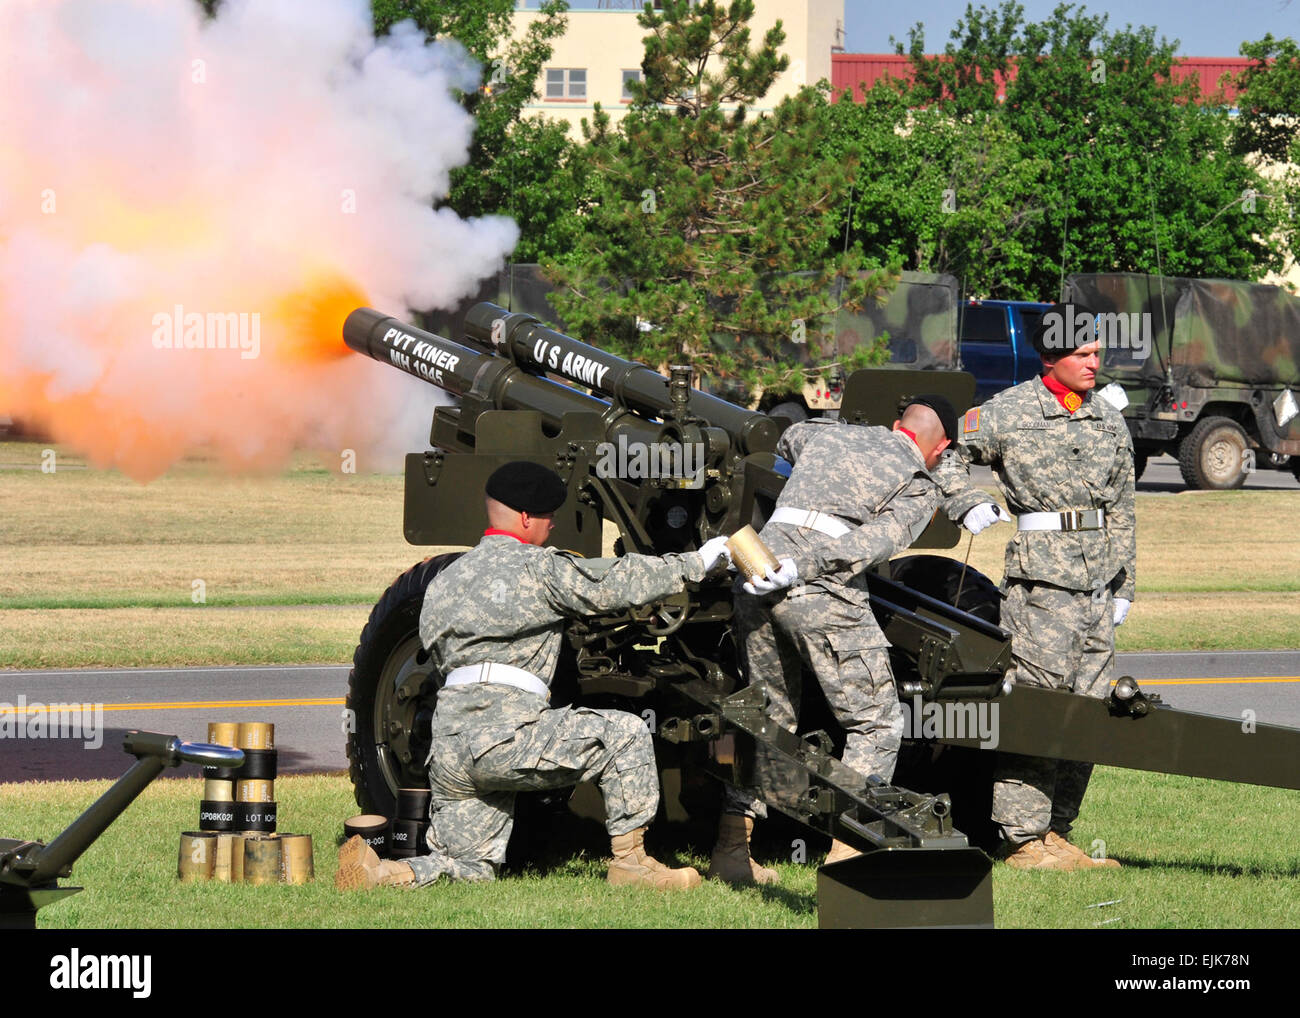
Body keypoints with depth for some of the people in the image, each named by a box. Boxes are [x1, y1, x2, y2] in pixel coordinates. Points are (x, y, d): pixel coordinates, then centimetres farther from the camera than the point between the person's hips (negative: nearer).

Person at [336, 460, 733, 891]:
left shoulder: (447, 578, 23)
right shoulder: (537, 568, -1)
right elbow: (614, 585, 1)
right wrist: (697, 562, 11)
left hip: (446, 749, 8)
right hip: (504, 734, -8)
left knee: (469, 869, 14)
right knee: (625, 734, 3)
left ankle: (376, 871, -8)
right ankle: (630, 861, 3)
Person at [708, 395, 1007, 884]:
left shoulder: (826, 435, 28)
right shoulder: (921, 487, 11)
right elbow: (877, 539, -9)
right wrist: (800, 566, -18)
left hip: (759, 579, 6)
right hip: (824, 593, -6)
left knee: (768, 717, 20)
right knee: (876, 723, 3)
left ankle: (730, 849, 18)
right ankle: (845, 856, -8)